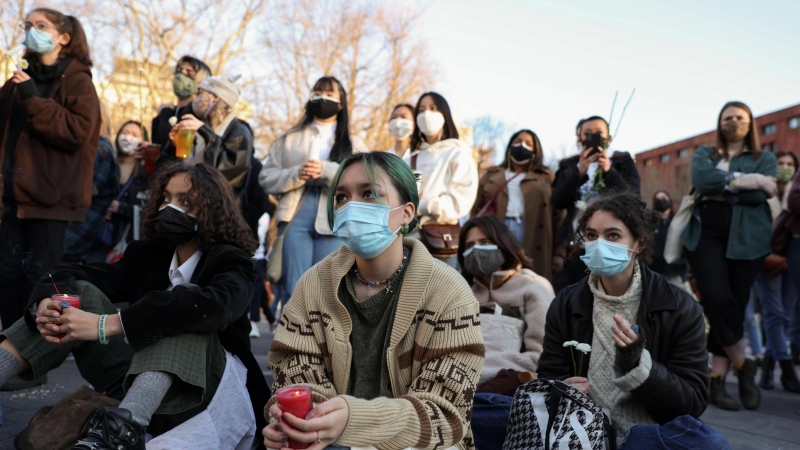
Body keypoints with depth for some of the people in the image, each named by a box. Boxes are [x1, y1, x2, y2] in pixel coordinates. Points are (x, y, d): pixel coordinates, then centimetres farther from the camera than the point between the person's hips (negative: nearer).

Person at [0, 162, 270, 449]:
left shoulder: (231, 262, -8)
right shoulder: (147, 253, 10)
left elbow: (210, 305, -31)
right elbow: (71, 276, -1)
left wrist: (108, 324, -37)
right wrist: (46, 302, -25)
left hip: (206, 394, -5)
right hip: (139, 384, 5)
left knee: (185, 313, -31)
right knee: (80, 293, -6)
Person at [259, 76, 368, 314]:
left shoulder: (354, 145, 15)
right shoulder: (289, 139, 18)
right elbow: (266, 178, 11)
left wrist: (327, 171, -13)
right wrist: (296, 174, -8)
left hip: (334, 223, 0)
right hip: (295, 220, 1)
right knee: (293, 292, -4)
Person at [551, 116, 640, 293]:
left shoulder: (623, 162, 13)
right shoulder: (569, 166, 17)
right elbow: (557, 201, 2)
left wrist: (609, 172, -14)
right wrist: (579, 173, -11)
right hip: (573, 247, 2)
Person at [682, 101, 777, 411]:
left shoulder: (764, 159, 14)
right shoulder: (704, 154, 17)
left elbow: (759, 196, -5)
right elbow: (701, 180, -6)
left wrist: (721, 187, -6)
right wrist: (745, 180, -10)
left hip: (746, 238, 0)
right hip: (705, 234, 0)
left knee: (734, 305, -2)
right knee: (717, 300, -16)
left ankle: (717, 380, 6)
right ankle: (743, 365, 6)